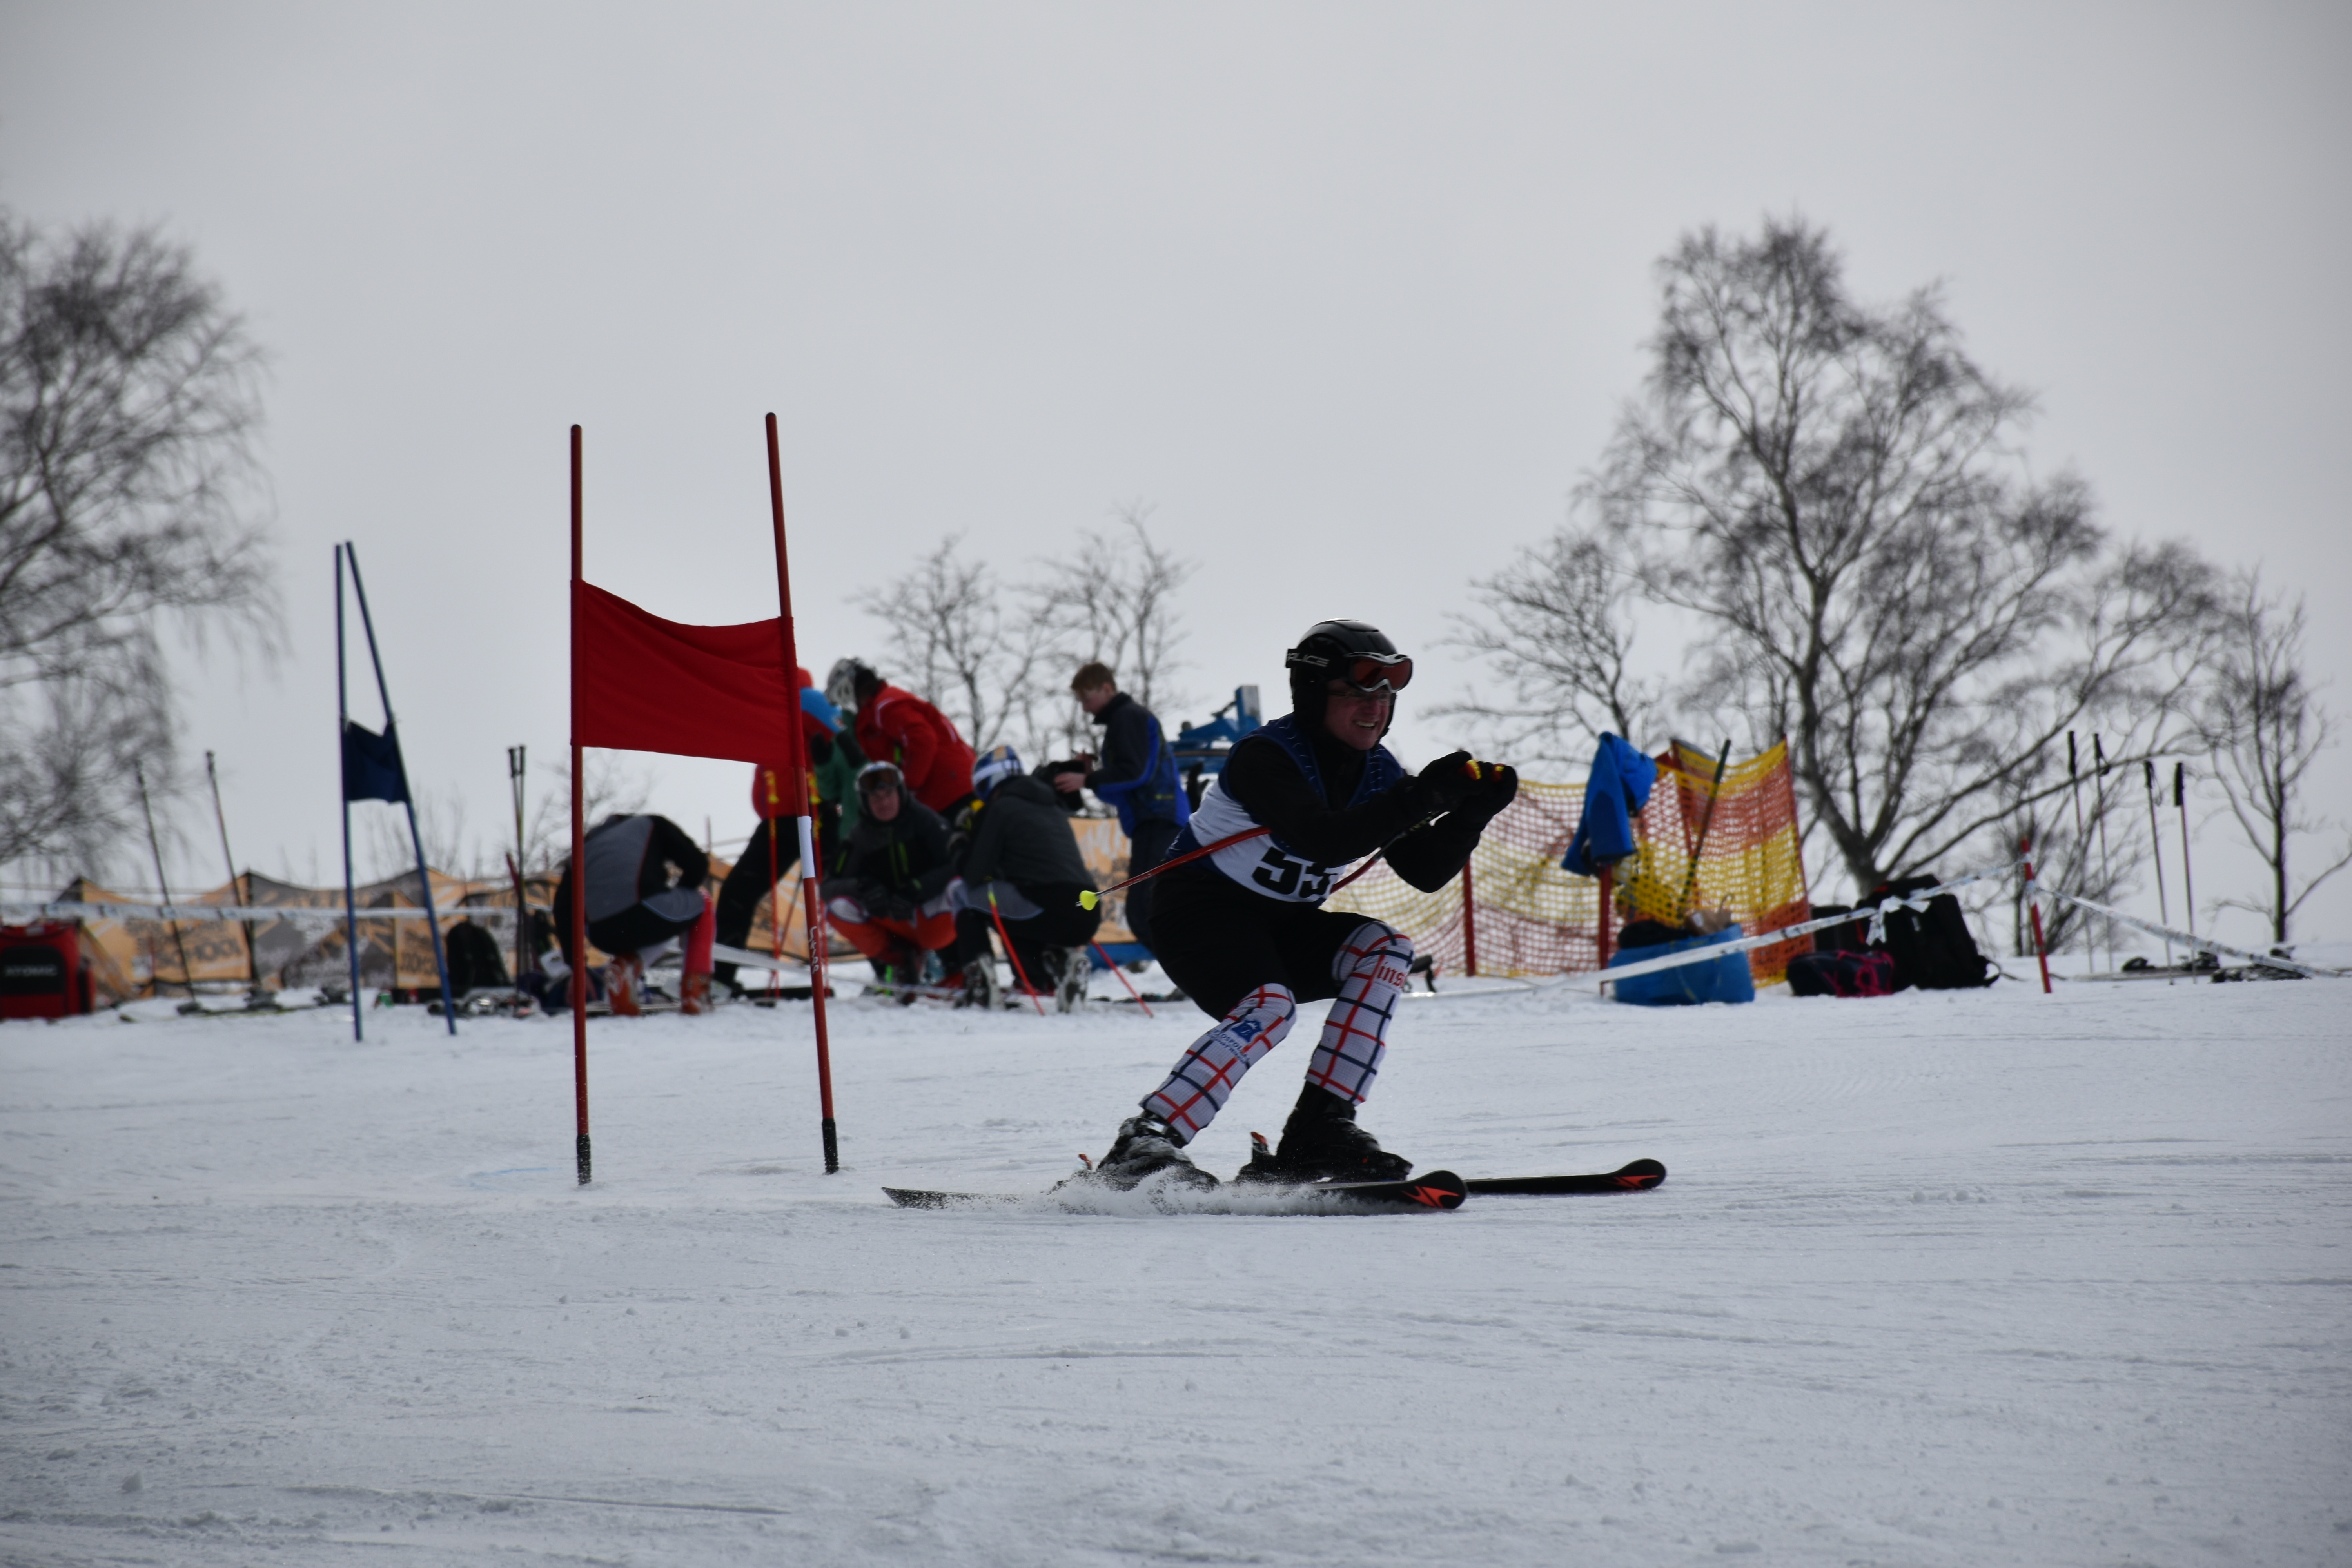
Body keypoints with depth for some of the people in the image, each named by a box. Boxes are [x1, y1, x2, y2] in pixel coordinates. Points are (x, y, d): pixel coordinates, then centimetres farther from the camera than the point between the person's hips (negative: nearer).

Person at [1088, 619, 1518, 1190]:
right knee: (1268, 1006, -33)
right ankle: (1141, 1144, -35)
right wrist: (1422, 797, -40)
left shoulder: (1375, 771, 2)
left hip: (1281, 927, 8)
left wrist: (1473, 811, -15)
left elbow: (1426, 872, 1)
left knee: (1385, 948, -14)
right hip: (1197, 910, -8)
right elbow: (1323, 841, -36)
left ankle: (1320, 1128, -15)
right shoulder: (1265, 757, -21)